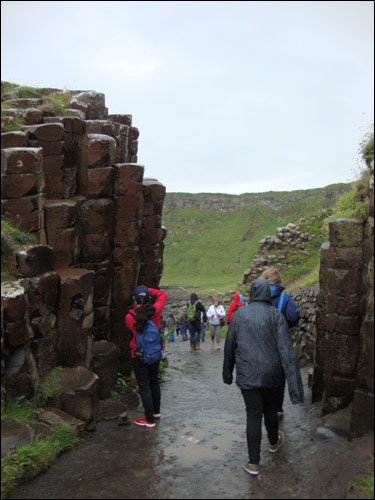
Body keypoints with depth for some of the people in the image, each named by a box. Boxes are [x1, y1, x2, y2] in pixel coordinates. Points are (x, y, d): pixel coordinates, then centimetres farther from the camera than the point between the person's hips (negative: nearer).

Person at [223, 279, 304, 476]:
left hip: (247, 376, 0)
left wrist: (227, 373, 19)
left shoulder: (239, 314, -2)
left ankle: (253, 463, 9)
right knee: (270, 410, 21)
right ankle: (274, 442, 47)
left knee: (253, 416, 6)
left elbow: (229, 347, 6)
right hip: (271, 375, 0)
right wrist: (295, 386, -15)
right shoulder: (275, 315, -8)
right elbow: (286, 350, -14)